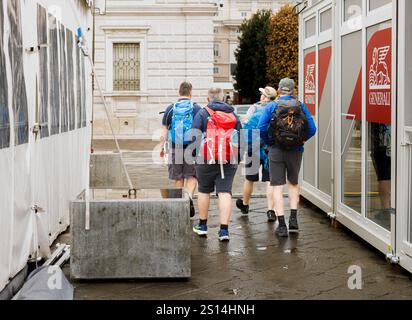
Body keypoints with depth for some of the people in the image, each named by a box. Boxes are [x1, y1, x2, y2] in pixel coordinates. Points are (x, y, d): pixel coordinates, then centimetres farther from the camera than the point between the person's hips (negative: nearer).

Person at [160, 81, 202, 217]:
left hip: (175, 148, 2)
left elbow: (163, 131, 5)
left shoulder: (170, 109, 5)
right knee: (192, 176, 6)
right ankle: (189, 197, -19)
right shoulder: (197, 108, 0)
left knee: (178, 179, 11)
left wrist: (161, 147, 11)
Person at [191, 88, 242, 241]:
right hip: (229, 160, 2)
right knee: (225, 193, -2)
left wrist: (196, 154, 3)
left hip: (207, 159, -2)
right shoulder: (233, 115, 13)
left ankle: (202, 225, 26)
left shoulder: (202, 113, 2)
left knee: (204, 191, 14)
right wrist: (237, 159, 22)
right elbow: (240, 138, 17)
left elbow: (195, 136, -5)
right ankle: (224, 230, -9)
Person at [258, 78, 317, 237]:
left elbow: (261, 128, -10)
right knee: (293, 183, 22)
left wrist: (268, 142, 7)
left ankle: (282, 225, -2)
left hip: (276, 151, -2)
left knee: (277, 186, 3)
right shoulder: (301, 106, 0)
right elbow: (312, 129, -4)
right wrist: (301, 140, 13)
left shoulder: (272, 106, -3)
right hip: (296, 151, 2)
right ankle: (293, 218, 13)